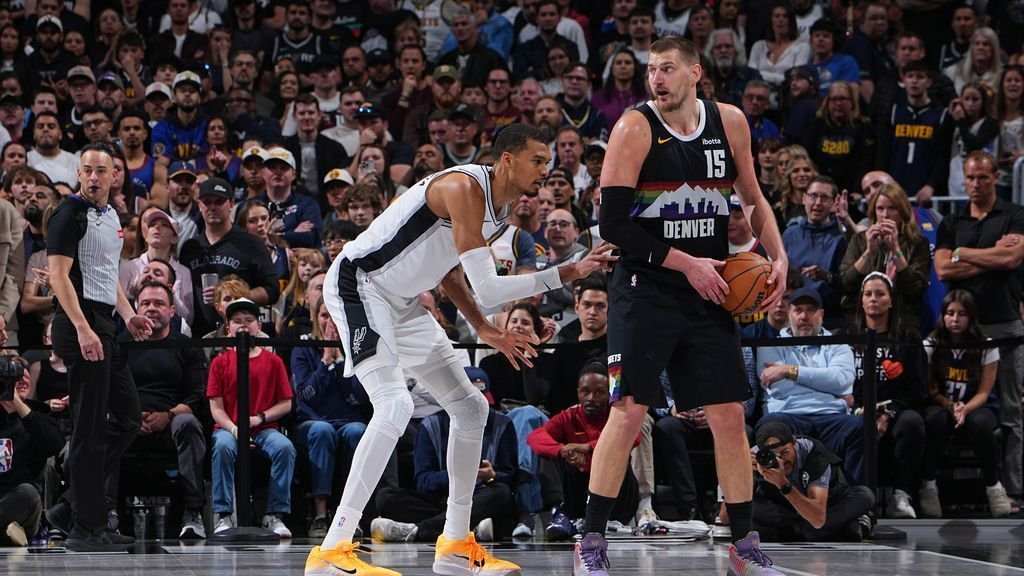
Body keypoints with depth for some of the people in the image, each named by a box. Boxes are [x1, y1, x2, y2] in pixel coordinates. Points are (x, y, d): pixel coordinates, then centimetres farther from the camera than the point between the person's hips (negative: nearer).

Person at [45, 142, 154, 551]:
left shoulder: (111, 217, 18)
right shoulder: (70, 215, -10)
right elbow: (59, 275, -17)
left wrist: (128, 315, 15)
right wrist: (83, 329, -24)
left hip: (104, 325, 9)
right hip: (81, 324, -9)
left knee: (128, 417, 12)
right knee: (90, 426, -8)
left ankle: (78, 498, 17)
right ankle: (86, 528, -5)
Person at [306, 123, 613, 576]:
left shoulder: (500, 206, 7)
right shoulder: (463, 187, -24)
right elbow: (487, 288, -28)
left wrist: (484, 329, 13)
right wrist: (566, 274, -25)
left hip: (402, 301, 11)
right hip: (358, 282, -11)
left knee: (470, 408, 11)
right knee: (395, 406, -26)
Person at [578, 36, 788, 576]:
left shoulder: (729, 122, 4)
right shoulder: (635, 128, -11)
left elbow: (753, 200, 18)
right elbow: (612, 223, -15)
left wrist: (778, 257, 3)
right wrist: (685, 263, -16)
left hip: (708, 293, 5)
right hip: (645, 287, -4)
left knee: (729, 415, 4)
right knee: (629, 410, -11)